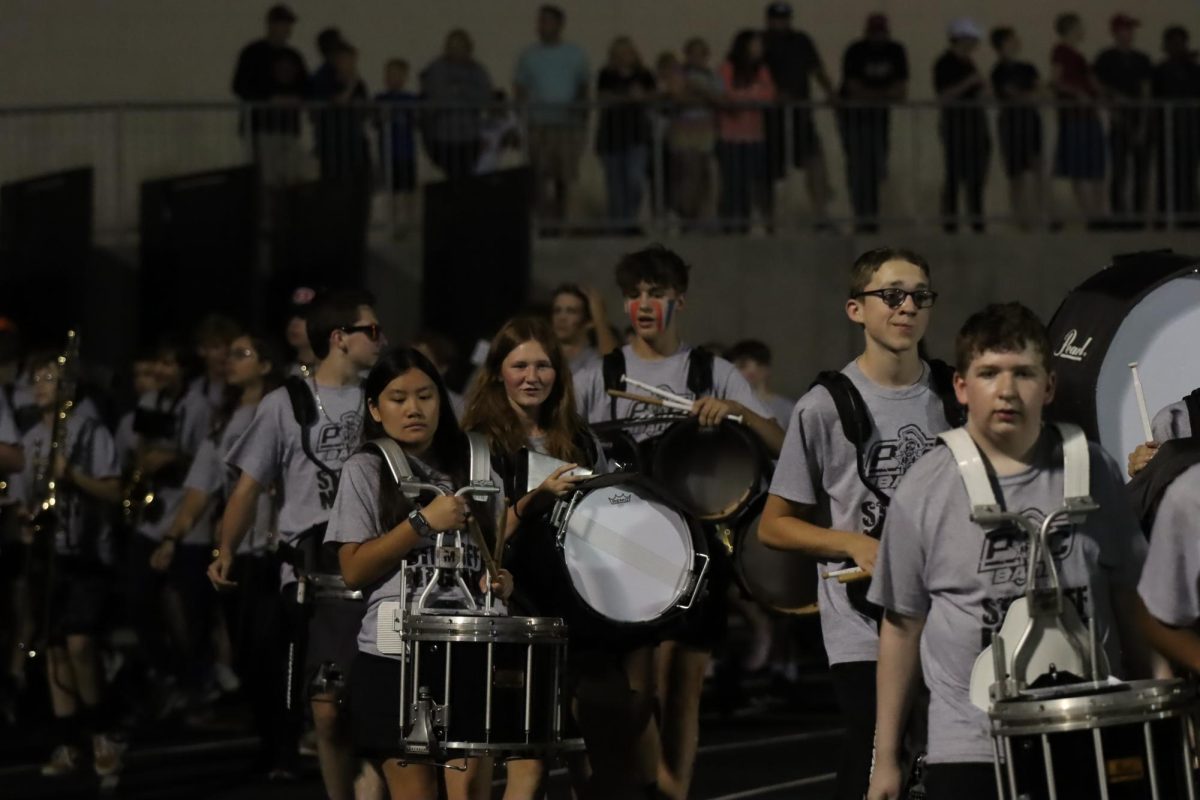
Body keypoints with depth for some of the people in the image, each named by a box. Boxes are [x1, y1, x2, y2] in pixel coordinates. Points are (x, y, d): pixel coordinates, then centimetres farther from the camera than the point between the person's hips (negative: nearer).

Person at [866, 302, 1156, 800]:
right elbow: (902, 624, 5)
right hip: (968, 753, -2)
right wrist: (885, 759, 7)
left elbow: (1129, 603, 12)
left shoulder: (1091, 473, 3)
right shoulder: (924, 492, -1)